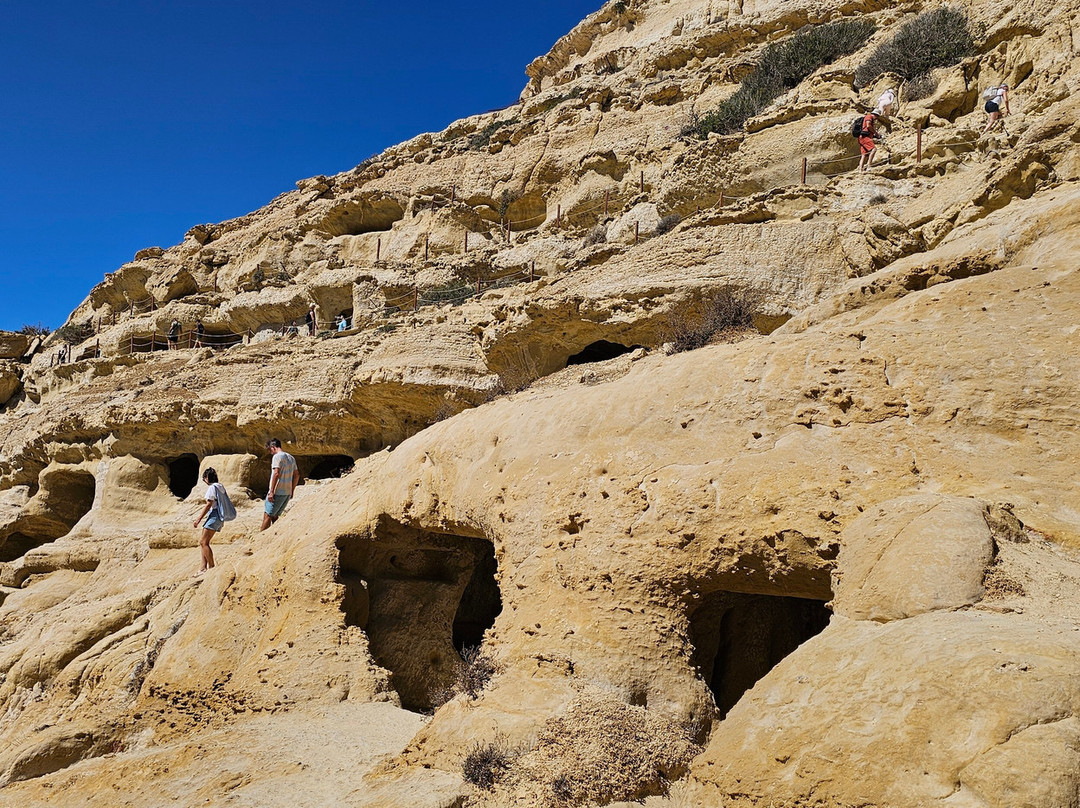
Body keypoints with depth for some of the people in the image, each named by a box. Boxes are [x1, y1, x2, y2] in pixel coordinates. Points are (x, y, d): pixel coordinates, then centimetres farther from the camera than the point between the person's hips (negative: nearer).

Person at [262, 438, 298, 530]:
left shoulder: (277, 456, -9)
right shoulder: (291, 458, 15)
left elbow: (276, 474, -19)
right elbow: (296, 475, 17)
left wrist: (271, 491, -19)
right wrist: (292, 491, 21)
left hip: (278, 493, -8)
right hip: (287, 493, 8)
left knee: (267, 516, -3)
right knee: (275, 516, 14)